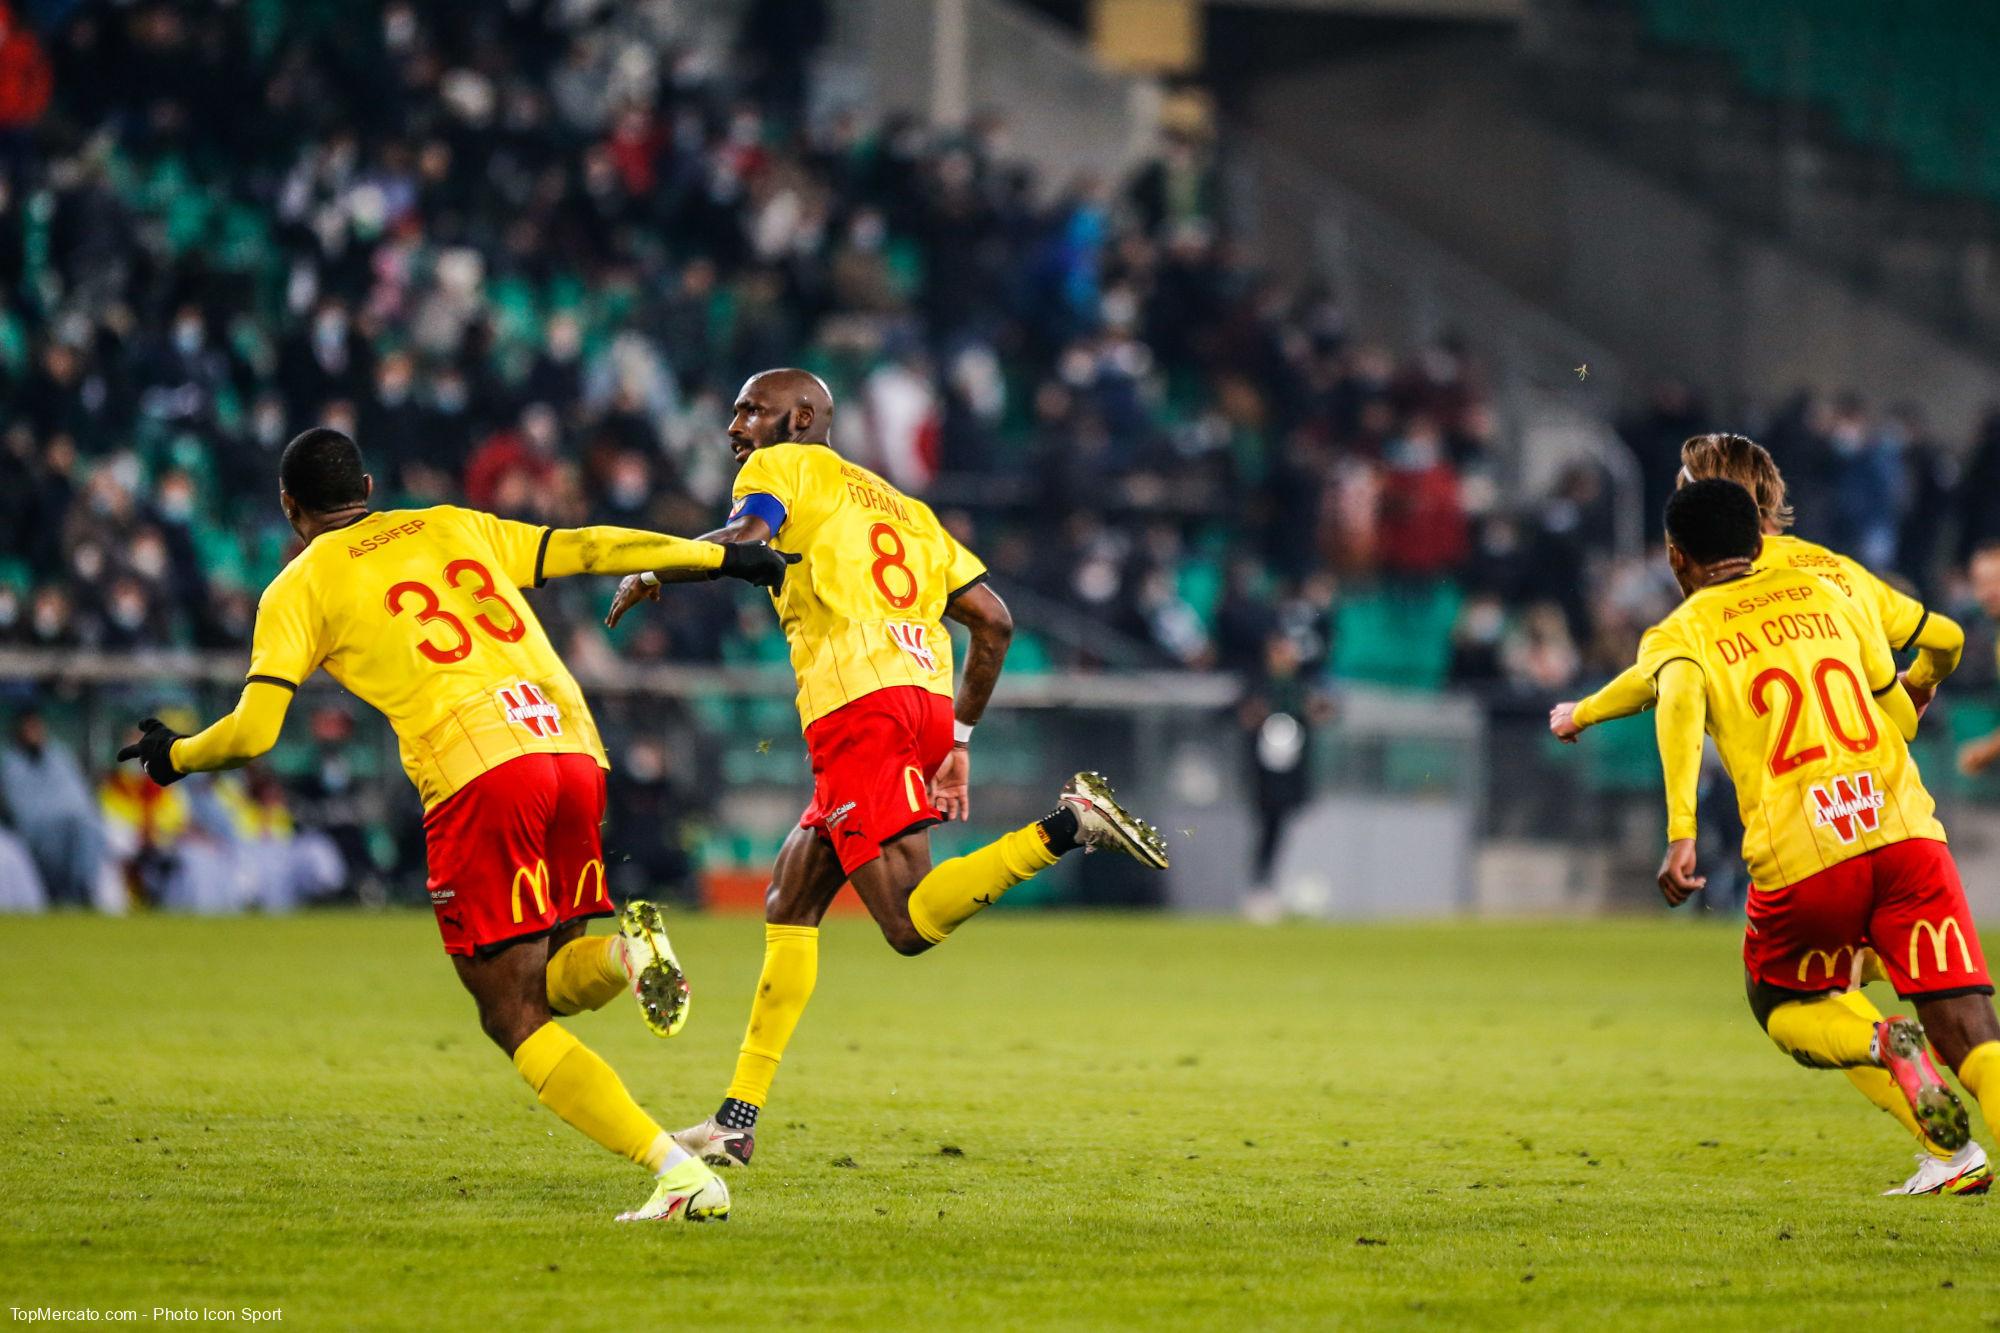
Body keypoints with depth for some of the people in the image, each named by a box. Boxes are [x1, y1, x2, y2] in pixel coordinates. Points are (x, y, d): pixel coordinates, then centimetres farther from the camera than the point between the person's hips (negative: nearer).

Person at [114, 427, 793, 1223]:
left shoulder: (300, 588, 11)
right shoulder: (455, 528, 24)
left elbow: (253, 732, 4)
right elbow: (587, 549, 21)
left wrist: (174, 755, 25)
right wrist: (722, 556, 29)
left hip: (478, 775, -5)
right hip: (574, 751, 5)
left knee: (512, 1017, 2)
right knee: (544, 985, 21)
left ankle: (681, 1174, -15)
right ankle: (627, 953, -16)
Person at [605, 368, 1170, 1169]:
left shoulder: (783, 466, 10)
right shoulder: (901, 506, 30)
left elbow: (746, 538, -12)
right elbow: (994, 621, 24)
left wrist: (653, 573, 4)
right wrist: (960, 738, 27)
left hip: (858, 707, -8)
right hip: (927, 701, 8)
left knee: (912, 924, -16)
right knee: (790, 901, 14)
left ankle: (1067, 826, -28)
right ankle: (737, 1120, 13)